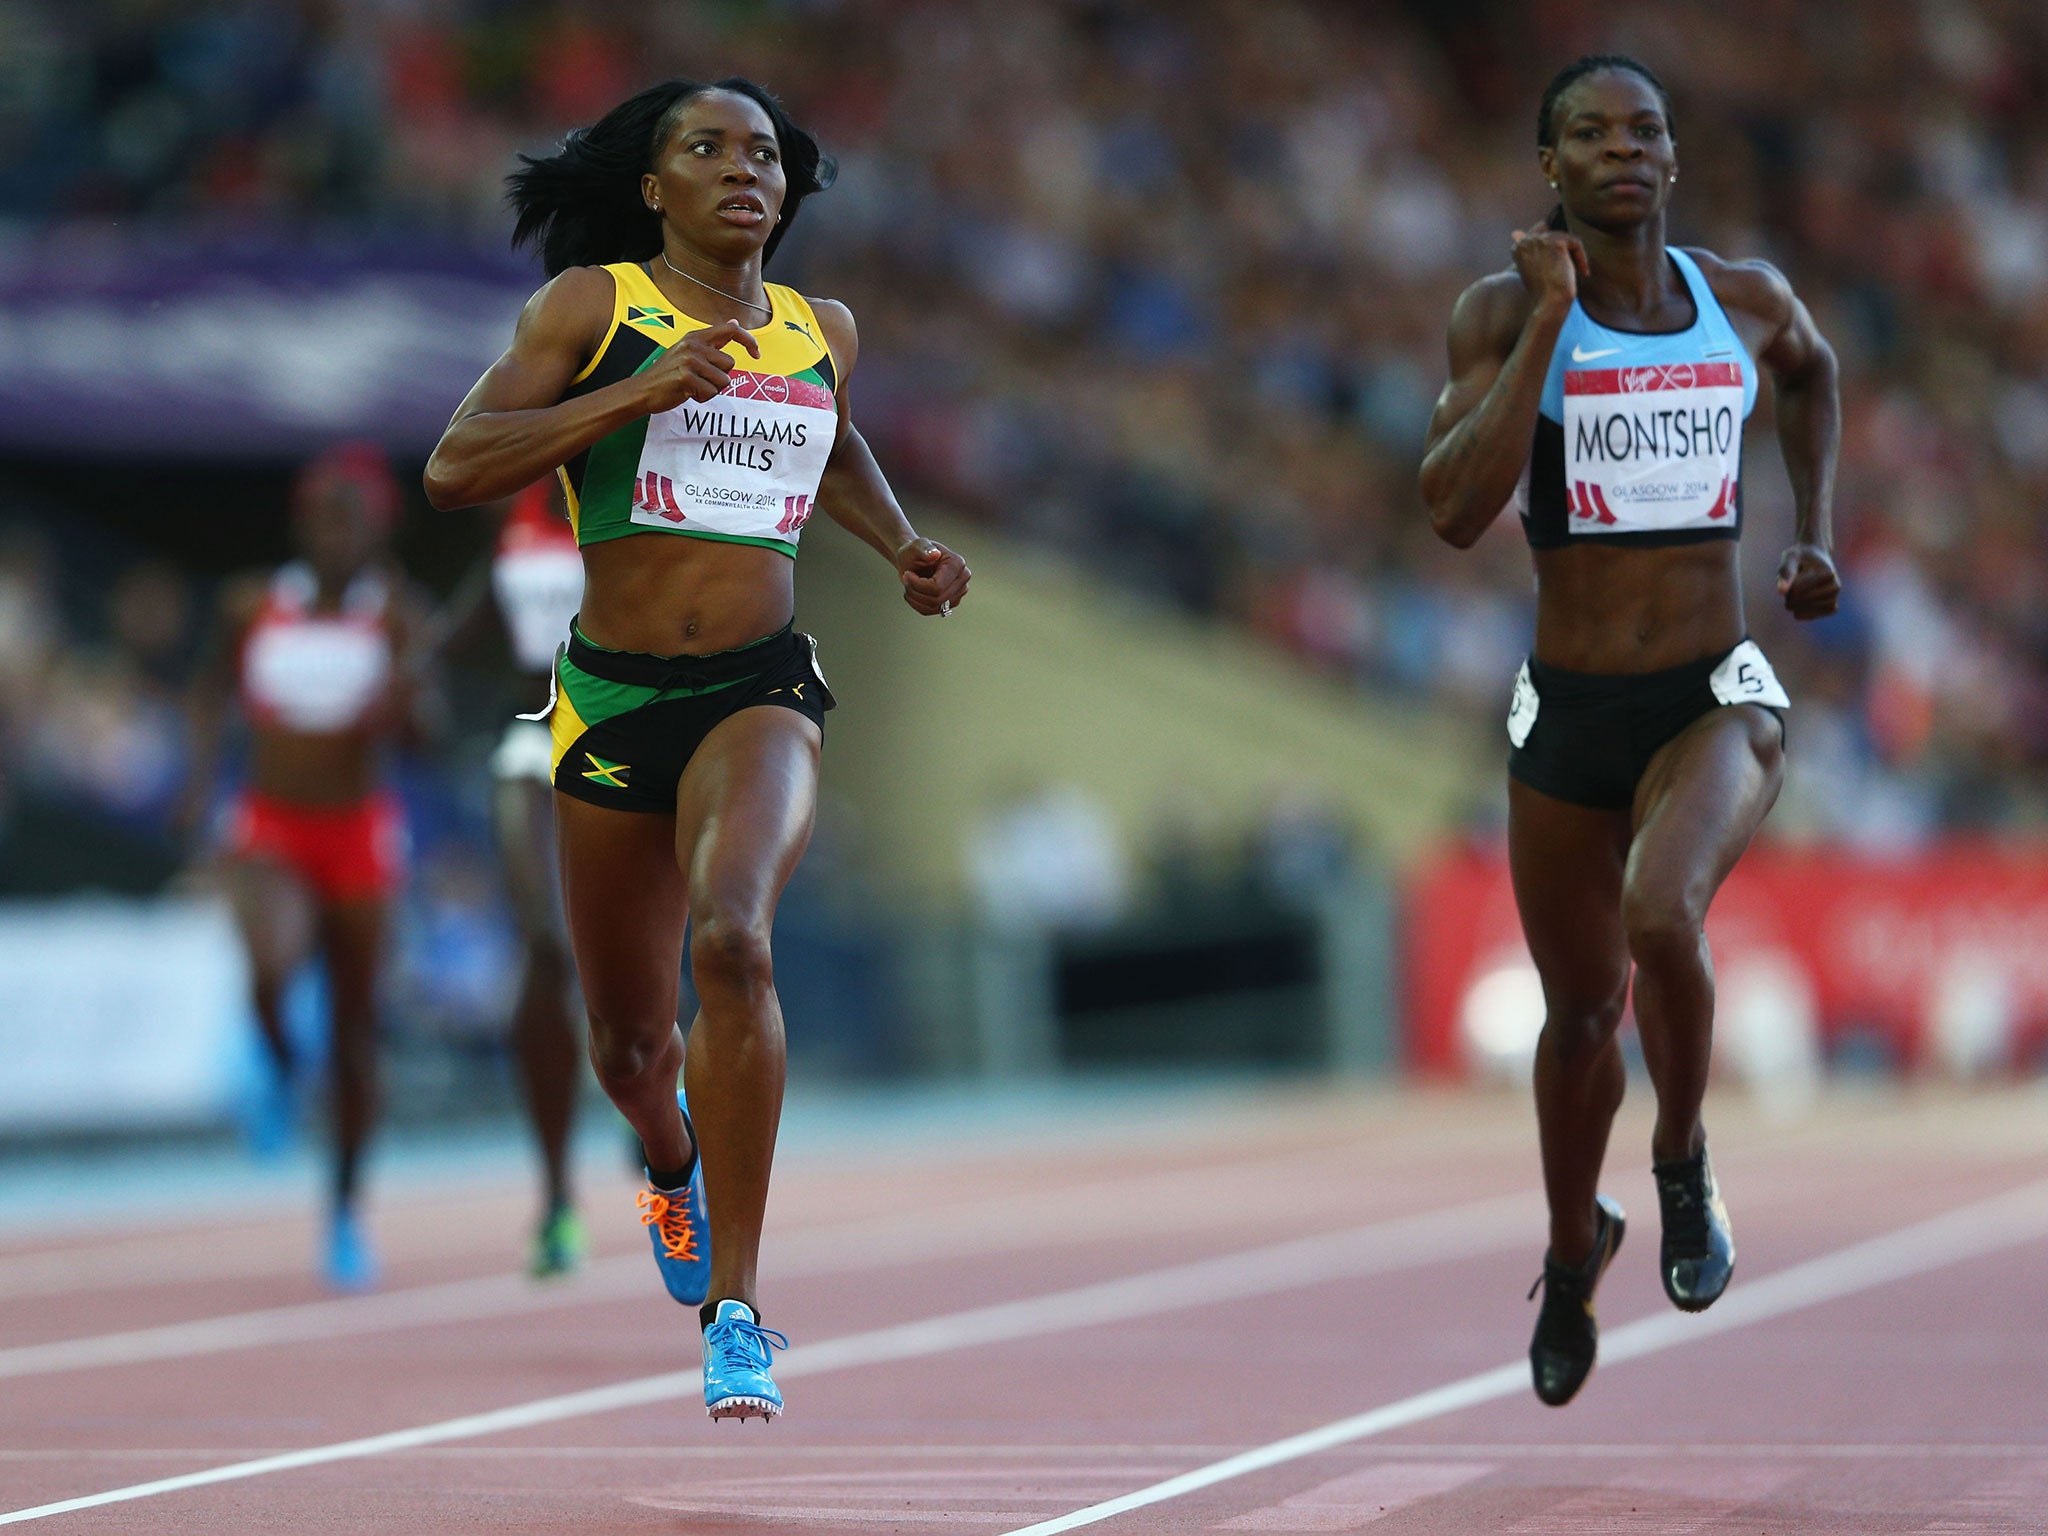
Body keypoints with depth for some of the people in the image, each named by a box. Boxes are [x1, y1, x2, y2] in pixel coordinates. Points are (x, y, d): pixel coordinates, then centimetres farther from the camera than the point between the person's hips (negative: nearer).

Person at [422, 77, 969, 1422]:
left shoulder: (823, 333, 10)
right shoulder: (590, 305, -2)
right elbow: (455, 468, -12)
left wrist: (902, 545, 16)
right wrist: (641, 391, -20)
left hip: (759, 692, 0)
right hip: (609, 697, 0)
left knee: (732, 942, -30)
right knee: (629, 1041, 13)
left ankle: (736, 1304, -25)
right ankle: (674, 1163, 53)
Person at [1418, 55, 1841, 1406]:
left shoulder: (1749, 304, 0)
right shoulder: (1507, 312, -7)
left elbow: (1814, 373, 26)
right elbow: (1456, 511, -21)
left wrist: (1815, 531, 15)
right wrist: (1548, 323, -22)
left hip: (1718, 700, 0)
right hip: (1570, 711, 1)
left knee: (1661, 918, -31)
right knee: (1581, 1007, 14)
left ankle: (1685, 1167, -2)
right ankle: (1574, 1248, 45)